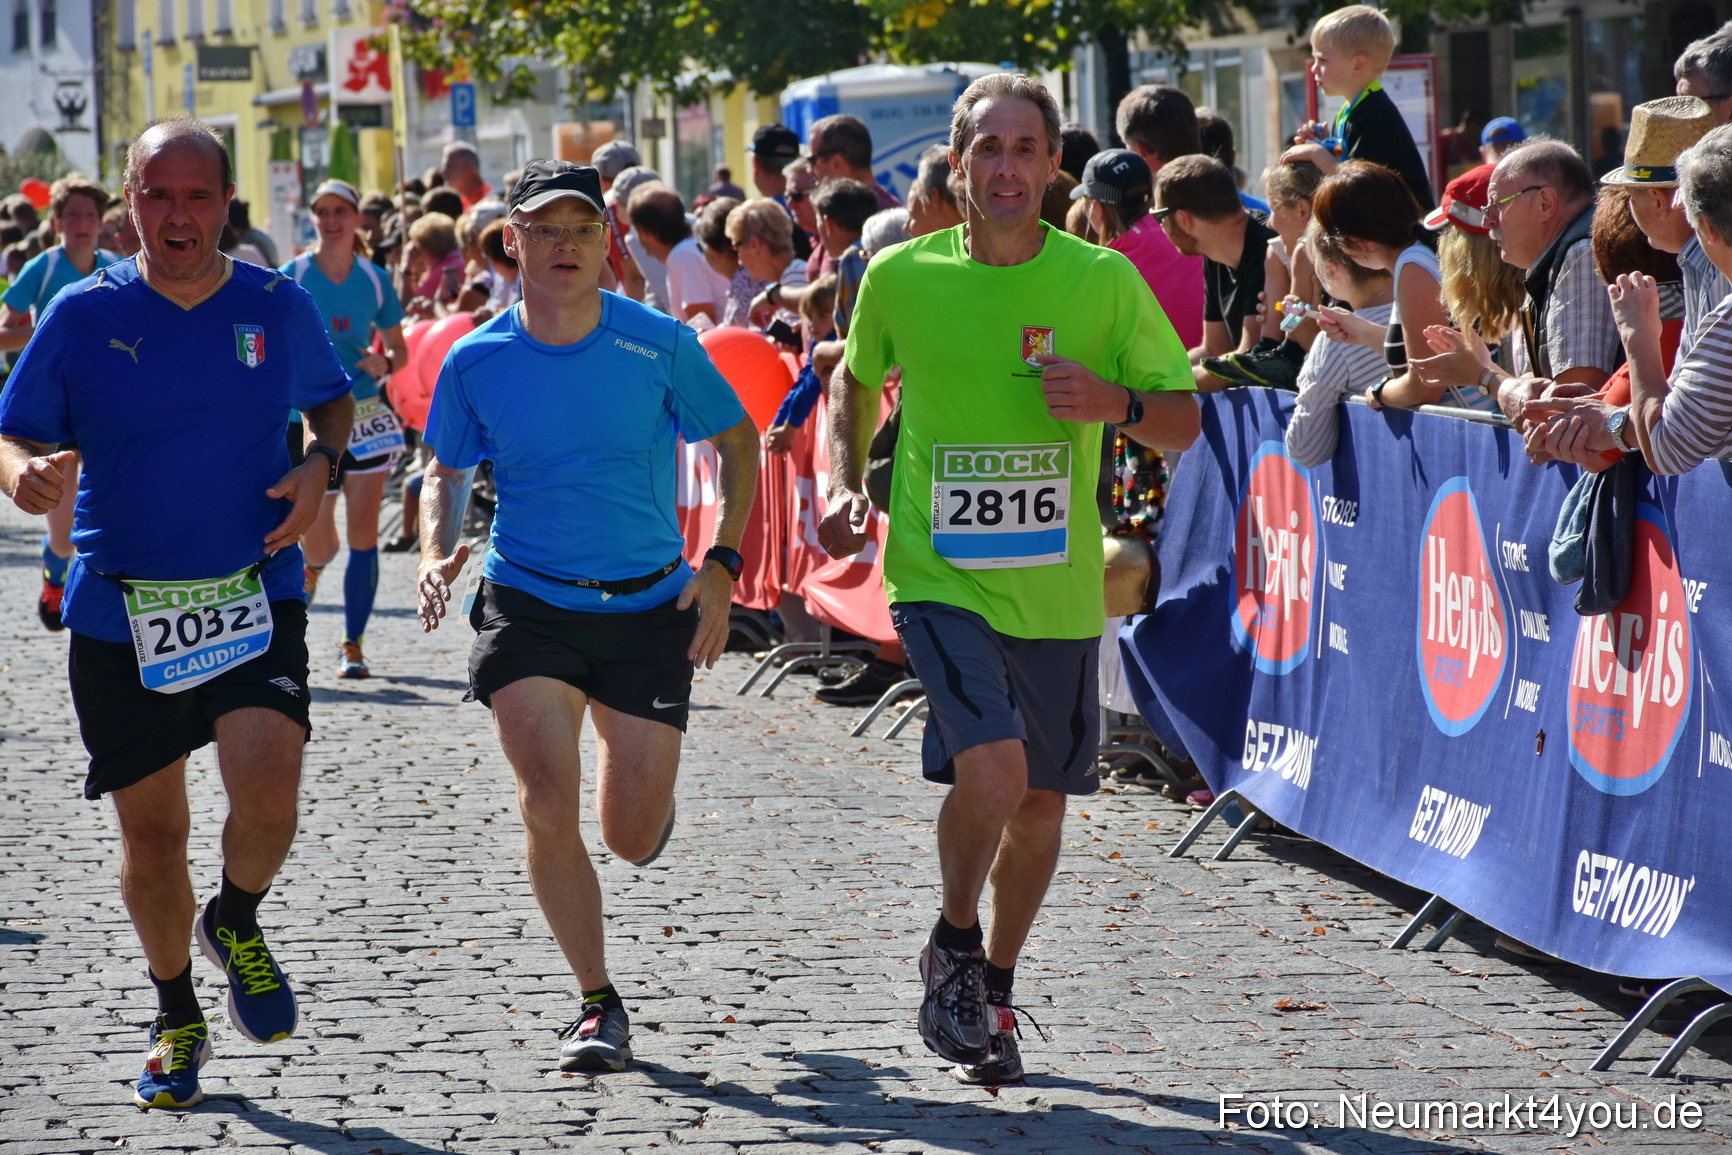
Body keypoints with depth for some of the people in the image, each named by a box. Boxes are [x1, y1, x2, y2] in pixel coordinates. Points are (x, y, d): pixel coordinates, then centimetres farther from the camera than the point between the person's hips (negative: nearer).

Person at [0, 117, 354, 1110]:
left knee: (268, 789, -22)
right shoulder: (83, 316, -5)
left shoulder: (280, 308, -1)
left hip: (253, 596, 0)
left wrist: (321, 465, -3)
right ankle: (177, 1019, 30)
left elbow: (334, 396, 18)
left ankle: (238, 923, 12)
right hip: (119, 610, 0)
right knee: (151, 832, 7)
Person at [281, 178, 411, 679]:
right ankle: (310, 568, 37)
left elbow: (398, 347, 11)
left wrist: (386, 363, -10)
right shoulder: (292, 278, -3)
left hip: (366, 413, 1)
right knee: (317, 539, -1)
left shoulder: (374, 280, 3)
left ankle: (352, 645, 3)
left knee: (363, 532, -5)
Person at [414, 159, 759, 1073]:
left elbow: (737, 442, 6)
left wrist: (722, 566, -3)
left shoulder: (658, 343, -7)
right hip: (526, 608, 0)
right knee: (547, 808, -15)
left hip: (649, 609, 0)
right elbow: (447, 472, 11)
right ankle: (598, 1005, 3)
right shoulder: (477, 362, -4)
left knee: (633, 839, 2)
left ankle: (639, 781, 43)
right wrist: (436, 551, -9)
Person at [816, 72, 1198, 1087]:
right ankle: (954, 947, 4)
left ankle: (995, 986, 35)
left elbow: (1185, 423, 3)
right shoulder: (902, 277, -2)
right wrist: (846, 484, 4)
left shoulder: (1103, 280, -3)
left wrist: (1117, 402, -17)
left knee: (1040, 800, 11)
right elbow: (857, 382, 19)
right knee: (993, 766, -23)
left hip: (1058, 588, 2)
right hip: (939, 576, -2)